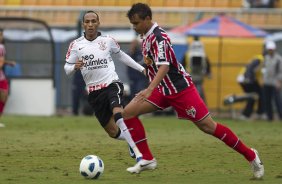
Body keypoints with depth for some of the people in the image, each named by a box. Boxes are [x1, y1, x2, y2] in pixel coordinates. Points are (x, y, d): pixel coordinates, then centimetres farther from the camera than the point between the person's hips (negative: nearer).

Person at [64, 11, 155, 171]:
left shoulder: (108, 41, 3)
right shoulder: (76, 45, 1)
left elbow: (120, 56, 20)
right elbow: (67, 68, 5)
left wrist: (141, 68, 21)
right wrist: (75, 67, -19)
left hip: (112, 84, -2)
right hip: (94, 92, 2)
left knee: (117, 113, -33)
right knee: (113, 132, 3)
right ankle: (132, 139, 38)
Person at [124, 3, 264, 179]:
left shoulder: (159, 37, -21)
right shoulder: (146, 36, 6)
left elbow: (164, 66, -35)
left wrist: (150, 90, -47)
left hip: (180, 89, -9)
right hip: (162, 90, 9)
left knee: (208, 126, -7)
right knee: (128, 112, -5)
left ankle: (251, 155, 6)